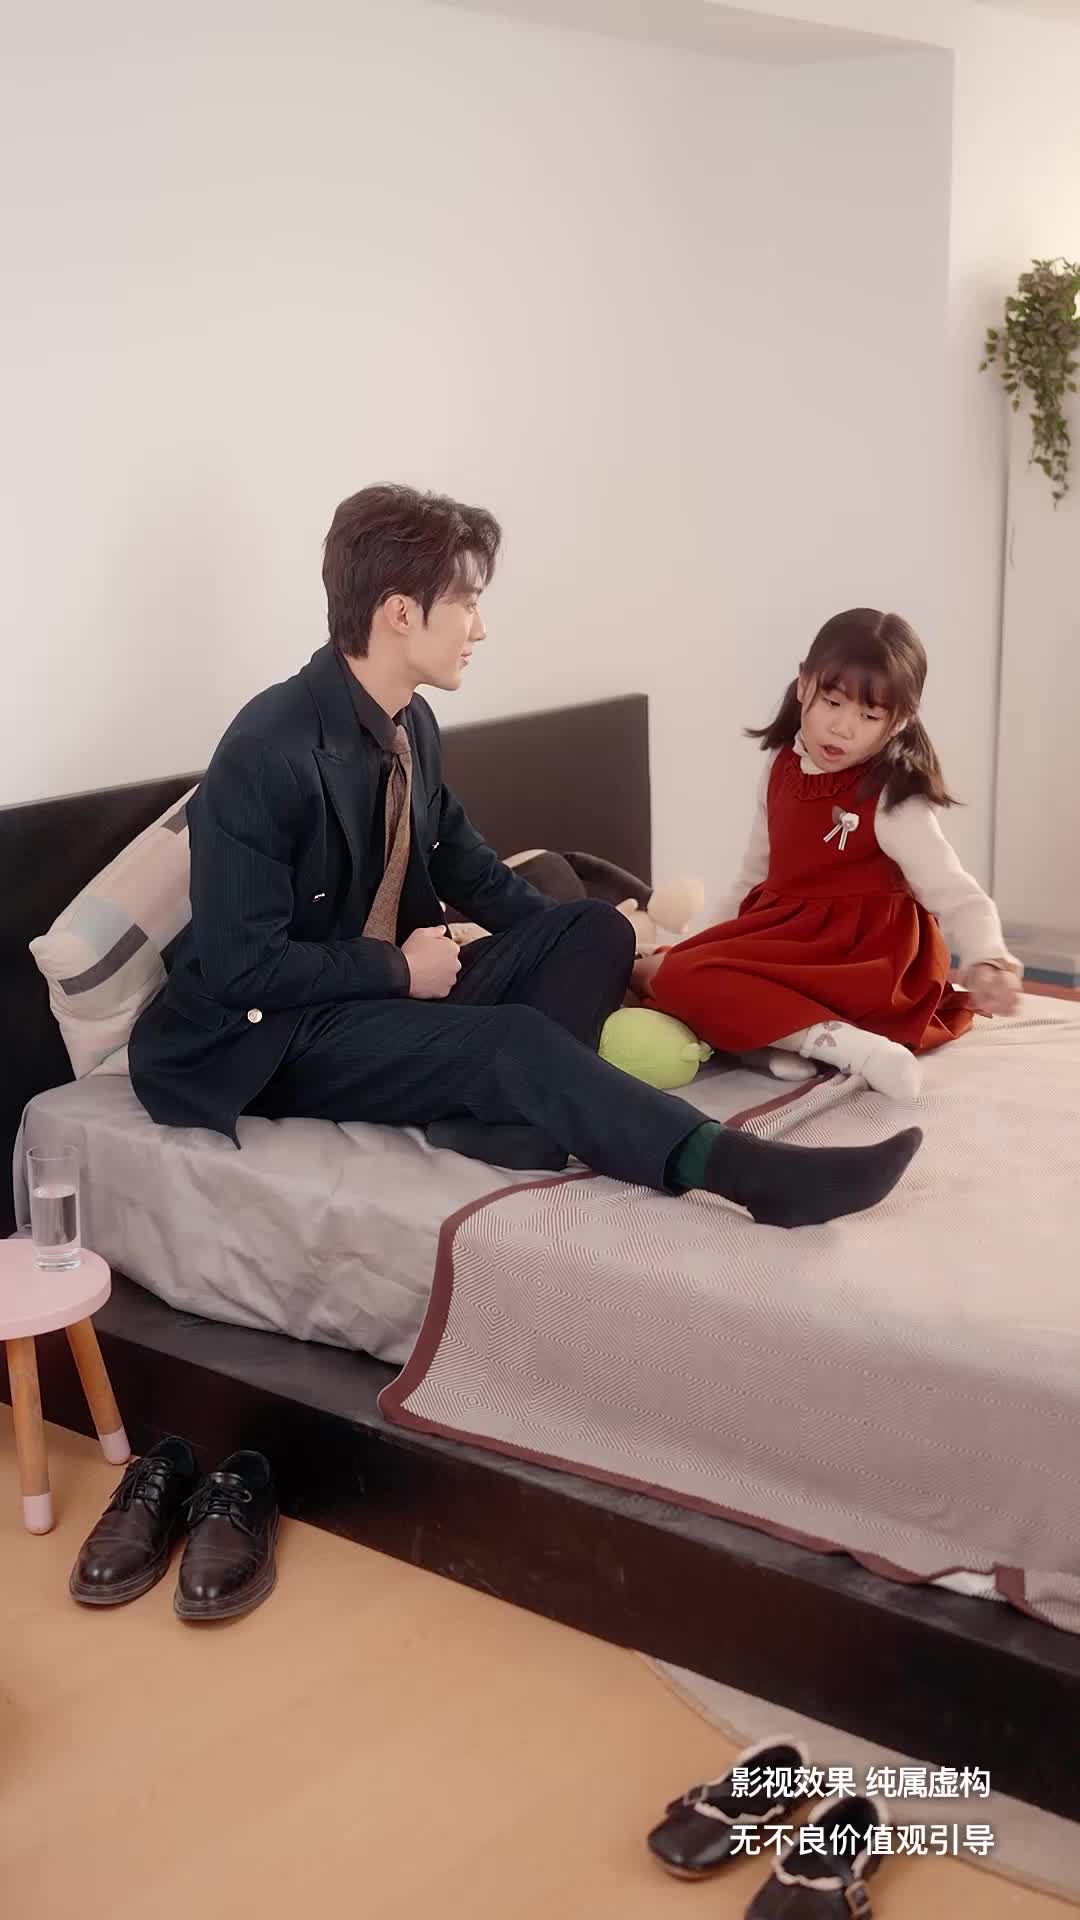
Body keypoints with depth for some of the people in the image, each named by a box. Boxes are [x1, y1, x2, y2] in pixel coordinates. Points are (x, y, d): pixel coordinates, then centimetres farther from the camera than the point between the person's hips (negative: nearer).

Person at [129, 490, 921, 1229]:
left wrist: (598, 957, 4)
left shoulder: (412, 724, 2)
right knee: (516, 1039, -29)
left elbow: (472, 872, 16)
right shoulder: (268, 753, -22)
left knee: (597, 931, -4)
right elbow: (241, 968, -23)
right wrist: (401, 968, -15)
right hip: (278, 1033, -9)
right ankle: (748, 1169, -35)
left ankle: (493, 1115, -24)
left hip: (389, 990, 9)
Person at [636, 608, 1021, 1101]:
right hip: (788, 936, 9)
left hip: (857, 959, -9)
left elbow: (959, 898, -20)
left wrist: (988, 962, -39)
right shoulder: (782, 766, 5)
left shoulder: (895, 803, -16)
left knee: (679, 978, -24)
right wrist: (712, 940, 18)